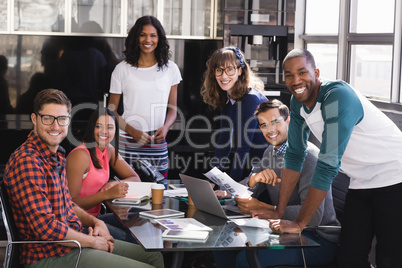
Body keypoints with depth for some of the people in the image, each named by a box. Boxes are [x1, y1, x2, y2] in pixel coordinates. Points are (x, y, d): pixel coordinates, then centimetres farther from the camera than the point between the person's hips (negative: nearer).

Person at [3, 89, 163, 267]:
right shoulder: (27, 162, -21)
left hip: (72, 239, 10)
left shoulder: (55, 156, 11)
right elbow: (46, 227, -26)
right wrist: (93, 241, -14)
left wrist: (96, 222, 4)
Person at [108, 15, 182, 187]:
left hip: (158, 146, 2)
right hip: (128, 145, -1)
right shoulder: (122, 69, 4)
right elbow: (112, 111, 5)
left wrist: (165, 128, -7)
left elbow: (172, 109, 13)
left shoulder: (170, 69, 9)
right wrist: (132, 131, -11)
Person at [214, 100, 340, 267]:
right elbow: (242, 194, 11)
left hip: (319, 239, -8)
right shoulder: (270, 152, 12)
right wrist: (254, 179, -13)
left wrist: (261, 208, -21)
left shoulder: (307, 155, -16)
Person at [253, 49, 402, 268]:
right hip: (361, 182, 7)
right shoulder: (298, 102, 0)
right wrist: (279, 212, 2)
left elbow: (328, 164, -28)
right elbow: (294, 155, 7)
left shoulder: (338, 97, -25)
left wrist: (299, 223, -24)